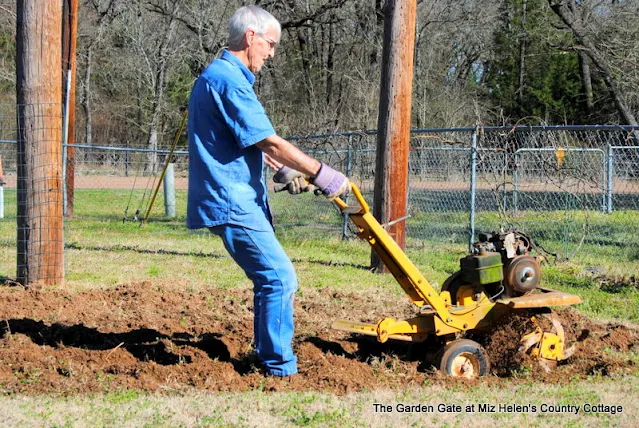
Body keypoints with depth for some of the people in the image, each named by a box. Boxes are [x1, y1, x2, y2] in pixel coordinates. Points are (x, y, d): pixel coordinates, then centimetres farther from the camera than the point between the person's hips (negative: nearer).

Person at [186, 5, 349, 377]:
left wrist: (283, 171, 24)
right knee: (281, 277, -11)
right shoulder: (229, 80, -16)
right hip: (232, 201, -11)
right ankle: (280, 369, -7)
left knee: (270, 277, 15)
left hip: (239, 198, 11)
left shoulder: (219, 76, 18)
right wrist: (321, 174, -14)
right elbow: (270, 141, -19)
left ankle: (270, 358, 22)